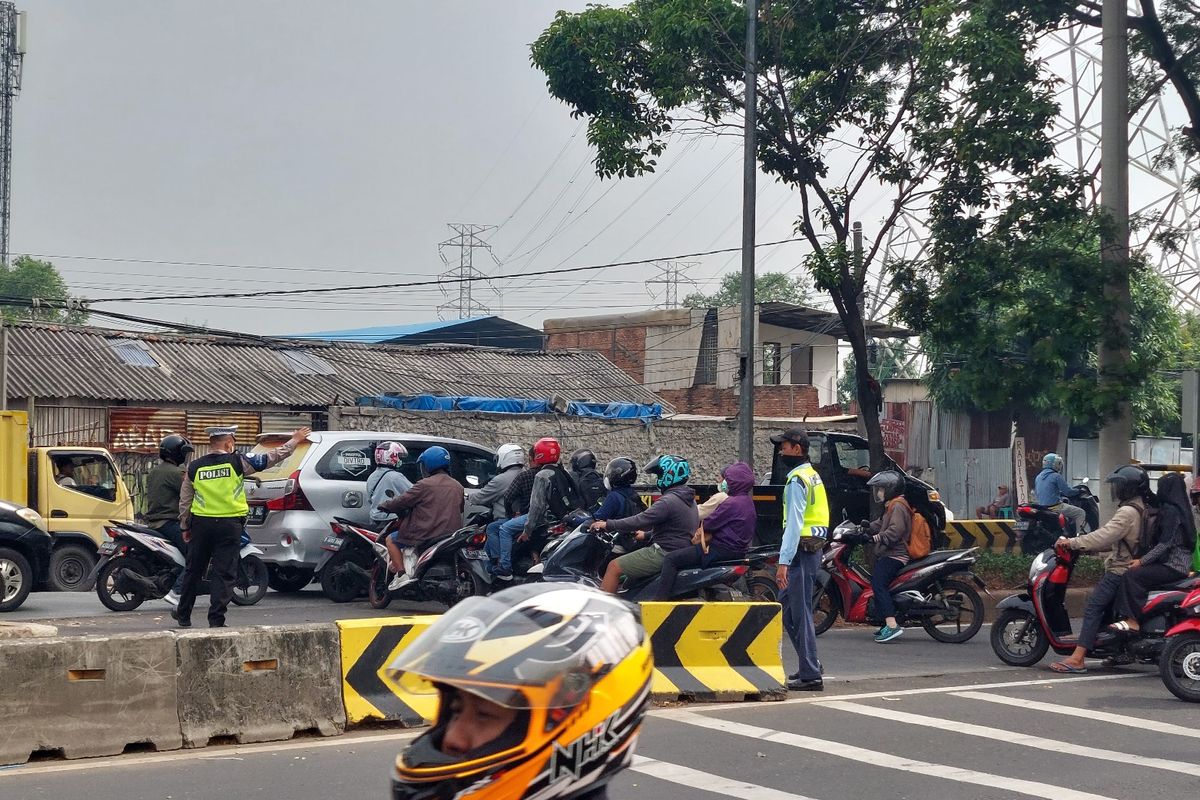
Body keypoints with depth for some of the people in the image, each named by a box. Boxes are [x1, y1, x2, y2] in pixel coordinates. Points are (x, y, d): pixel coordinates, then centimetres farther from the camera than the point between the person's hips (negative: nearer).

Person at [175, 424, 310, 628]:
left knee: (193, 571, 16)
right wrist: (295, 440, 9)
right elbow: (272, 457, -2)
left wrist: (185, 527, 18)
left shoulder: (194, 467, 2)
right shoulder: (237, 462, -7)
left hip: (201, 523, 3)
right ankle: (216, 619, -1)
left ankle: (183, 615, 27)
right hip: (230, 525, -3)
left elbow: (184, 501, 8)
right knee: (224, 573, 2)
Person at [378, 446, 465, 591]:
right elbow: (460, 508, 21)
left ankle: (402, 574, -3)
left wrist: (384, 506, 13)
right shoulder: (457, 486, 9)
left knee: (391, 539, 10)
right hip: (452, 533, 7)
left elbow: (403, 501, -5)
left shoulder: (424, 485, -10)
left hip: (426, 534, -7)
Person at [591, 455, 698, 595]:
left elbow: (640, 521, -21)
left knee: (614, 567, -7)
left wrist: (608, 525, -12)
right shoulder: (689, 500, 12)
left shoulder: (668, 501, -20)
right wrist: (647, 535, 31)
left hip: (664, 552, -11)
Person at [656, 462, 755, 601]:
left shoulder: (732, 503, -20)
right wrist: (705, 529, 1)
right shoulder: (747, 501, 12)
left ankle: (661, 600, -16)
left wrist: (703, 525, 5)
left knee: (670, 559, -11)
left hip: (723, 550, -11)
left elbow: (710, 523, -18)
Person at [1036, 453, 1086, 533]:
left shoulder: (1038, 477, 12)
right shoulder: (1056, 476, -12)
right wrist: (1078, 491, 9)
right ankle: (1079, 534, -7)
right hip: (1055, 507, -8)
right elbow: (1067, 492, -12)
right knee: (1080, 512, 2)